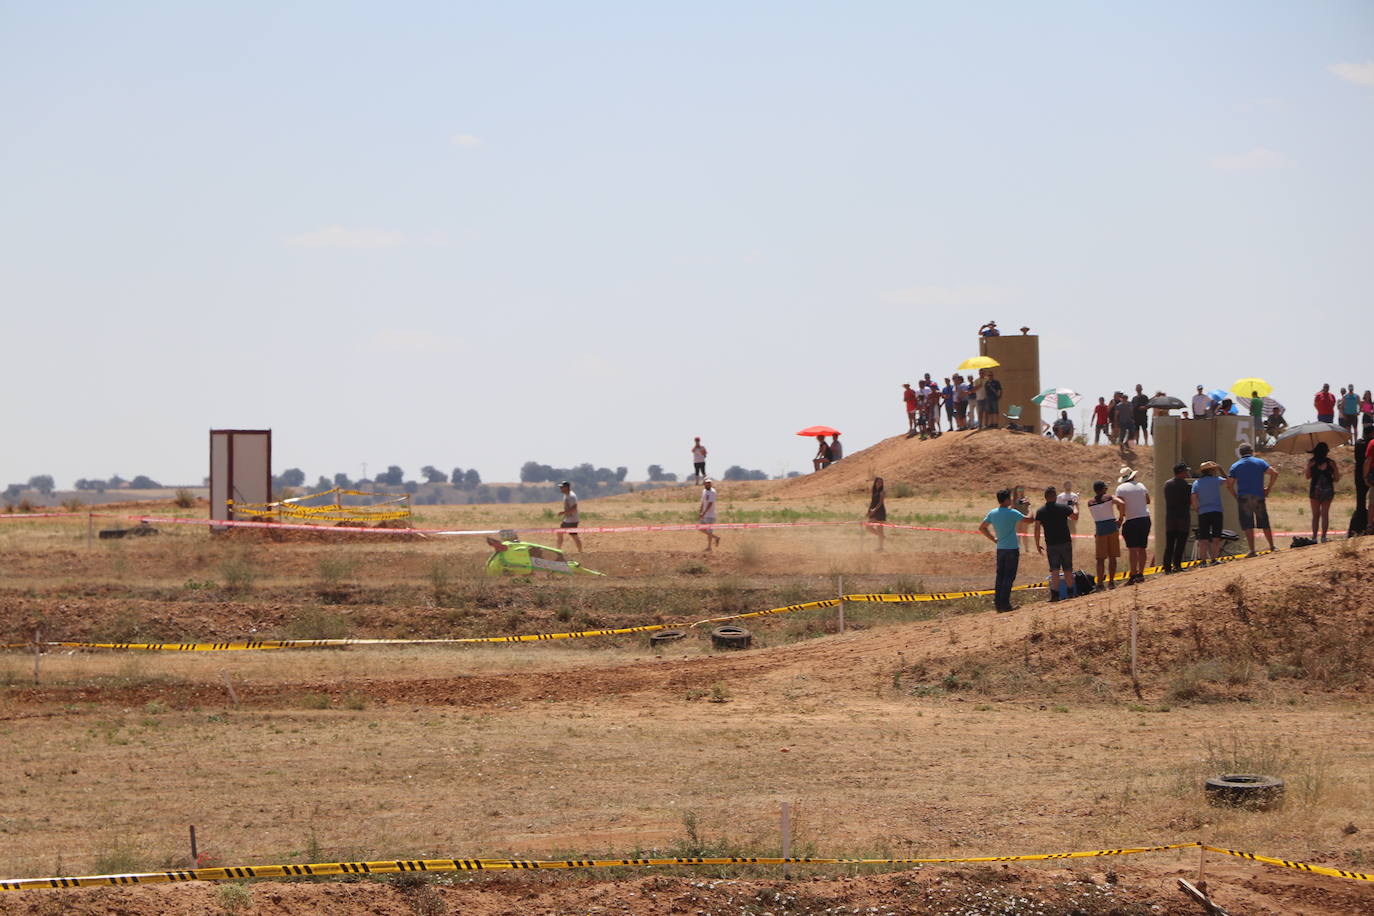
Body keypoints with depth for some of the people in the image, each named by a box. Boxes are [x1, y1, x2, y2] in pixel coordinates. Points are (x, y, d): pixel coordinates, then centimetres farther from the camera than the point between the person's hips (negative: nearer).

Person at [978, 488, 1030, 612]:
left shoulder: (992, 514, 4)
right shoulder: (1012, 513, -14)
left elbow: (982, 528, 11)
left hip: (1000, 549, 6)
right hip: (1012, 549, -6)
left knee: (1000, 576, 12)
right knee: (1009, 576, -3)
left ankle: (997, 602, 11)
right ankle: (1004, 603, -6)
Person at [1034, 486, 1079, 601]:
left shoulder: (1040, 511, -3)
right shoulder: (1063, 508, -6)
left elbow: (1037, 529, -5)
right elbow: (1075, 516, 9)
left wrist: (1037, 545, 3)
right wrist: (1075, 507, 29)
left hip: (1051, 545, 0)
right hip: (1065, 543, 0)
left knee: (1055, 570, 2)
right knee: (1067, 569, 10)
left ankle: (1055, 594, -4)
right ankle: (1070, 592, 16)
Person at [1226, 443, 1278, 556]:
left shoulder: (1235, 466, 6)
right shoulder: (1260, 462, 7)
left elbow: (1229, 485, -1)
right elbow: (1274, 473, -4)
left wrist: (1236, 496, 8)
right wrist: (1268, 489, 4)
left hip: (1244, 498, -1)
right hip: (1259, 497, 1)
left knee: (1248, 526, -2)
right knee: (1264, 524, 14)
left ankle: (1252, 550, -9)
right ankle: (1272, 546, 20)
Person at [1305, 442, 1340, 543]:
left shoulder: (1311, 462, -4)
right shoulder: (1331, 463, -5)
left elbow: (1307, 476, 3)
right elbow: (1337, 478, -2)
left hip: (1315, 490, 0)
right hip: (1328, 490, 0)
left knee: (1315, 514, 9)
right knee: (1325, 514, 7)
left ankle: (1314, 536, 5)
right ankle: (1323, 536, 2)